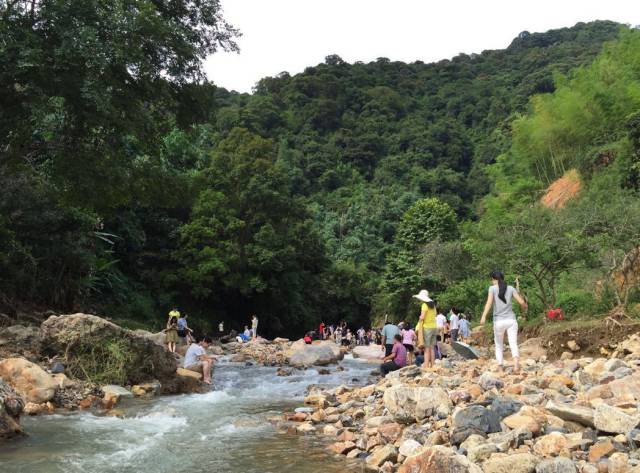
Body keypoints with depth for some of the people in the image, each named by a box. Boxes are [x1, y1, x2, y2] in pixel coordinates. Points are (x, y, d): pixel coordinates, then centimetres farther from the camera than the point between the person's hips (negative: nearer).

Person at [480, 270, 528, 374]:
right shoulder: (510, 288, 8)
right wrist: (524, 308, 28)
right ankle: (516, 363, -30)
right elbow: (521, 302, 4)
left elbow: (489, 301, -15)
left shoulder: (492, 288, 1)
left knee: (499, 346, 15)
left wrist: (484, 316, -25)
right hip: (511, 320, 1)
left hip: (499, 321, -1)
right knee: (513, 344, -6)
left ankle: (500, 367, 10)